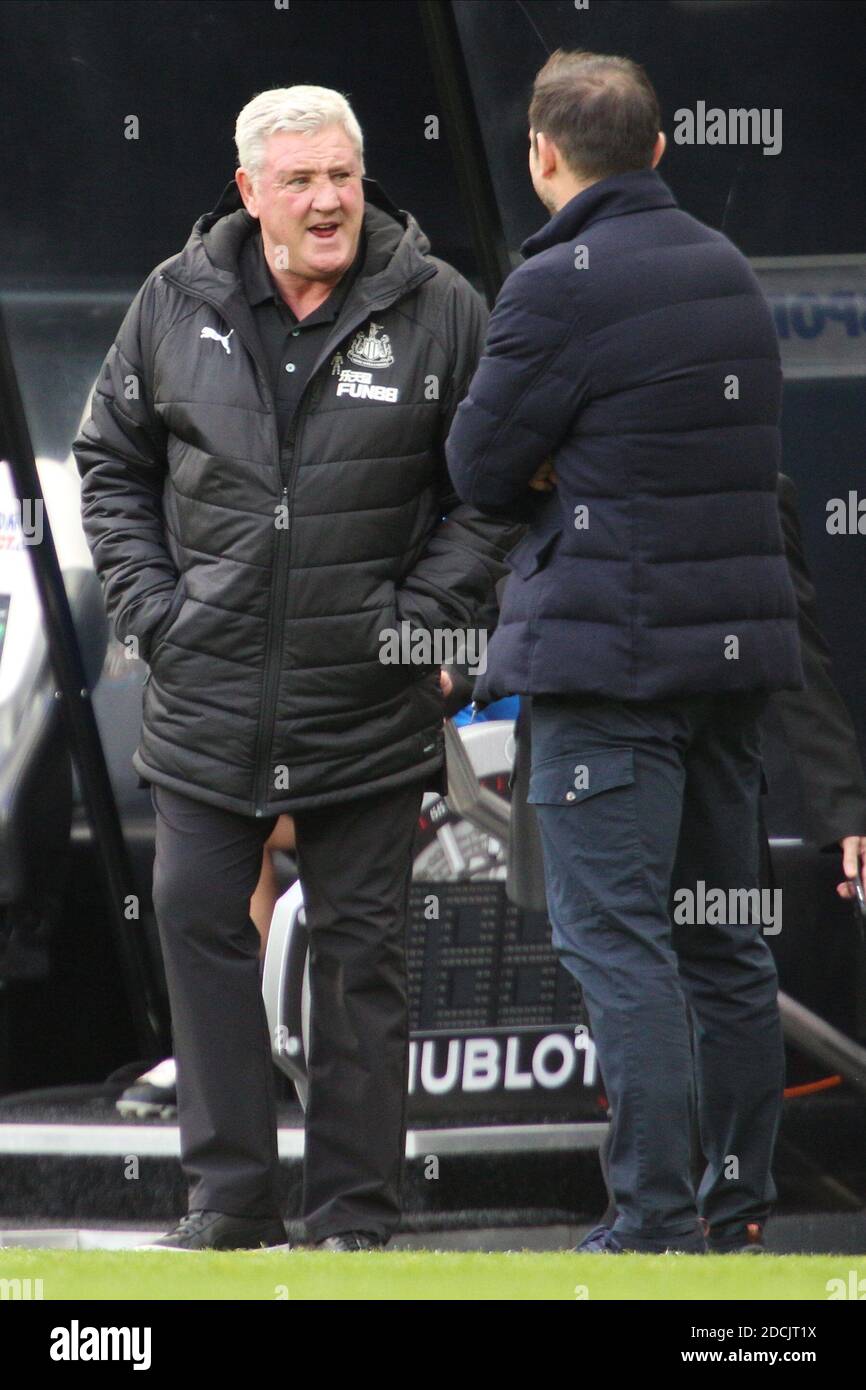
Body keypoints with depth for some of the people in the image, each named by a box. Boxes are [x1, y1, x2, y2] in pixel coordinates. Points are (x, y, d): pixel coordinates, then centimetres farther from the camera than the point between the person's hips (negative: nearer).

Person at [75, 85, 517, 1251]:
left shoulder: (438, 310, -4)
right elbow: (112, 463, 12)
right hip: (208, 695, 2)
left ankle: (357, 1212, 9)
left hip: (369, 706, -2)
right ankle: (231, 1196, 9)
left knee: (361, 946, 3)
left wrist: (421, 616, -6)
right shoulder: (177, 303, 2)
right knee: (198, 920, 1)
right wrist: (149, 606, 2)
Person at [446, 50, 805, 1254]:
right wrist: (575, 471, 2)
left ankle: (658, 1220, -10)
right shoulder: (728, 271, 12)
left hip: (613, 647, -8)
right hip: (735, 639, 8)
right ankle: (741, 1199, 19)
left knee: (615, 936, -6)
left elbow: (480, 466, -9)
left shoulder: (560, 287, -14)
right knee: (723, 935, 14)